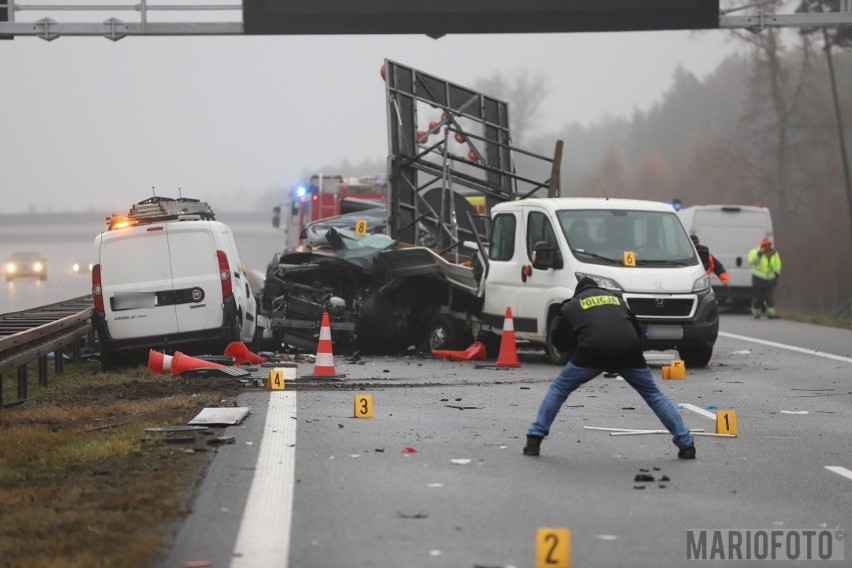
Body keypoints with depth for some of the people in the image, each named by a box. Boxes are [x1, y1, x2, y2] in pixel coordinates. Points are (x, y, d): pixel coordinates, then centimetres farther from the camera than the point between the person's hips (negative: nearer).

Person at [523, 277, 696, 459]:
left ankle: (534, 440, 8)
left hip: (593, 350, -2)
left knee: (559, 389, 17)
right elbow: (637, 330, 32)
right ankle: (686, 443, 18)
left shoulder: (571, 306, 23)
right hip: (629, 349, 2)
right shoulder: (616, 299, 32)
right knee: (653, 394, 20)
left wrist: (577, 350, 41)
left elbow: (560, 340, 23)